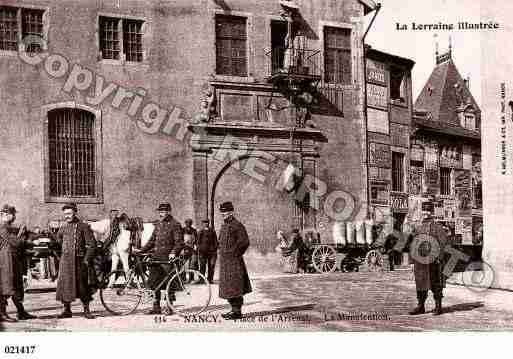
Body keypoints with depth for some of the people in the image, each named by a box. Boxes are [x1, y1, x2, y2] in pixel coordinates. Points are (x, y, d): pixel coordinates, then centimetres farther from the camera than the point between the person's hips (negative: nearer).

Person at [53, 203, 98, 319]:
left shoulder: (83, 226, -1)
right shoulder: (63, 227, 11)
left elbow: (92, 244, -4)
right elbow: (57, 242, 29)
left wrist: (87, 259, -10)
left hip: (80, 260, -3)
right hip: (65, 260, 3)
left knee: (82, 284, 0)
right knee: (64, 283, 0)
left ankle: (86, 310, 10)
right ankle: (67, 310, 11)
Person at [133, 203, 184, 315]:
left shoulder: (175, 224, -5)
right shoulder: (158, 224, 15)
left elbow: (179, 242, -11)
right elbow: (152, 240, 19)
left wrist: (173, 252, -26)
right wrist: (141, 250, 11)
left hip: (168, 259, -6)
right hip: (156, 257, 6)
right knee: (154, 283, 5)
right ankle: (156, 307, 14)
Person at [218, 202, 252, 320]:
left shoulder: (237, 225, -11)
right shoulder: (224, 226, 16)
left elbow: (244, 242, -16)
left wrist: (235, 254, -11)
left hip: (234, 261, -9)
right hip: (224, 260, 9)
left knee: (235, 287, -8)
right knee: (227, 287, 12)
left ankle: (237, 311, -3)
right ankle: (234, 309, 21)